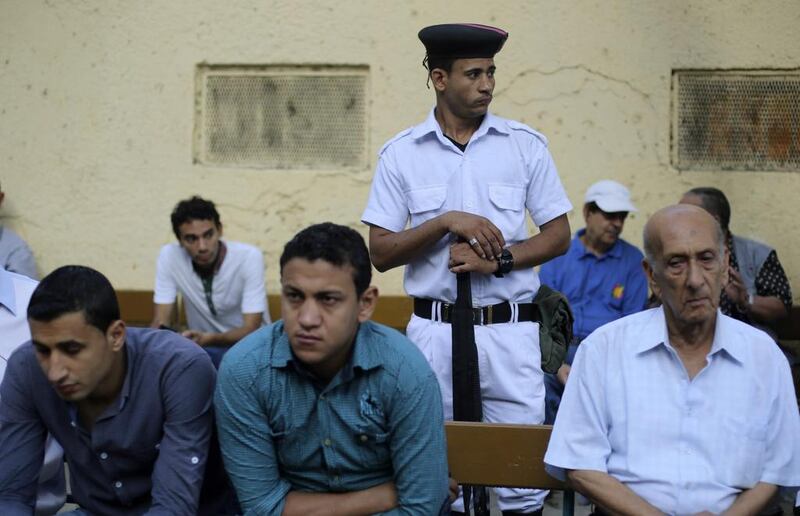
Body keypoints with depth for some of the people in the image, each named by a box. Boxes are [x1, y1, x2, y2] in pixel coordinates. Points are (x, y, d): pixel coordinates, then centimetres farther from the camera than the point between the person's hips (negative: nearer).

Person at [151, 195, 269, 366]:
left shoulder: (249, 257, -22)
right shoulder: (169, 256, -14)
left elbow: (251, 330, -24)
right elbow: (161, 321, -12)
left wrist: (207, 339, -43)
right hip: (200, 346, 3)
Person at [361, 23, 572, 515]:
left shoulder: (526, 144, 3)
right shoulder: (401, 154, 2)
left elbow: (559, 235, 6)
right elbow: (381, 253, 1)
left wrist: (499, 259, -10)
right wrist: (447, 222, -13)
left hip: (510, 330, 0)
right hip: (435, 330, 0)